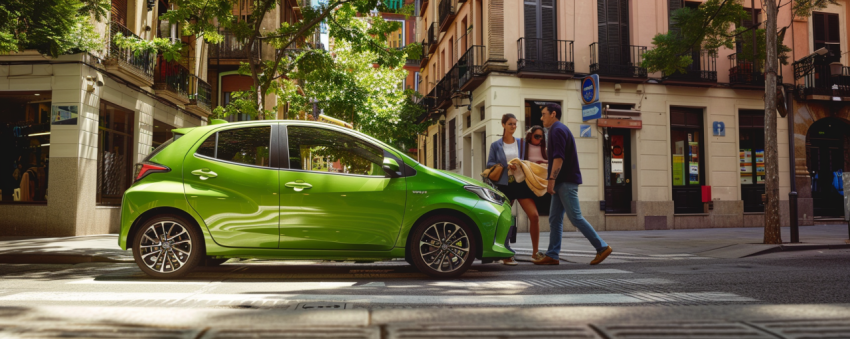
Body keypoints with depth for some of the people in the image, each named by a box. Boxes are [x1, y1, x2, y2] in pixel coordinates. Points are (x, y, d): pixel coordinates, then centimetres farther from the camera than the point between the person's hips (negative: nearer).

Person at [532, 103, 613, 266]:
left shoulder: (557, 130, -11)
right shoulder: (560, 130, 21)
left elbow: (559, 157, -21)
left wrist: (551, 179, -23)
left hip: (566, 182, -10)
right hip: (562, 183, 10)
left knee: (575, 217, -9)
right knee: (554, 219, 6)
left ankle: (602, 247, -2)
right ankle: (552, 255, 6)